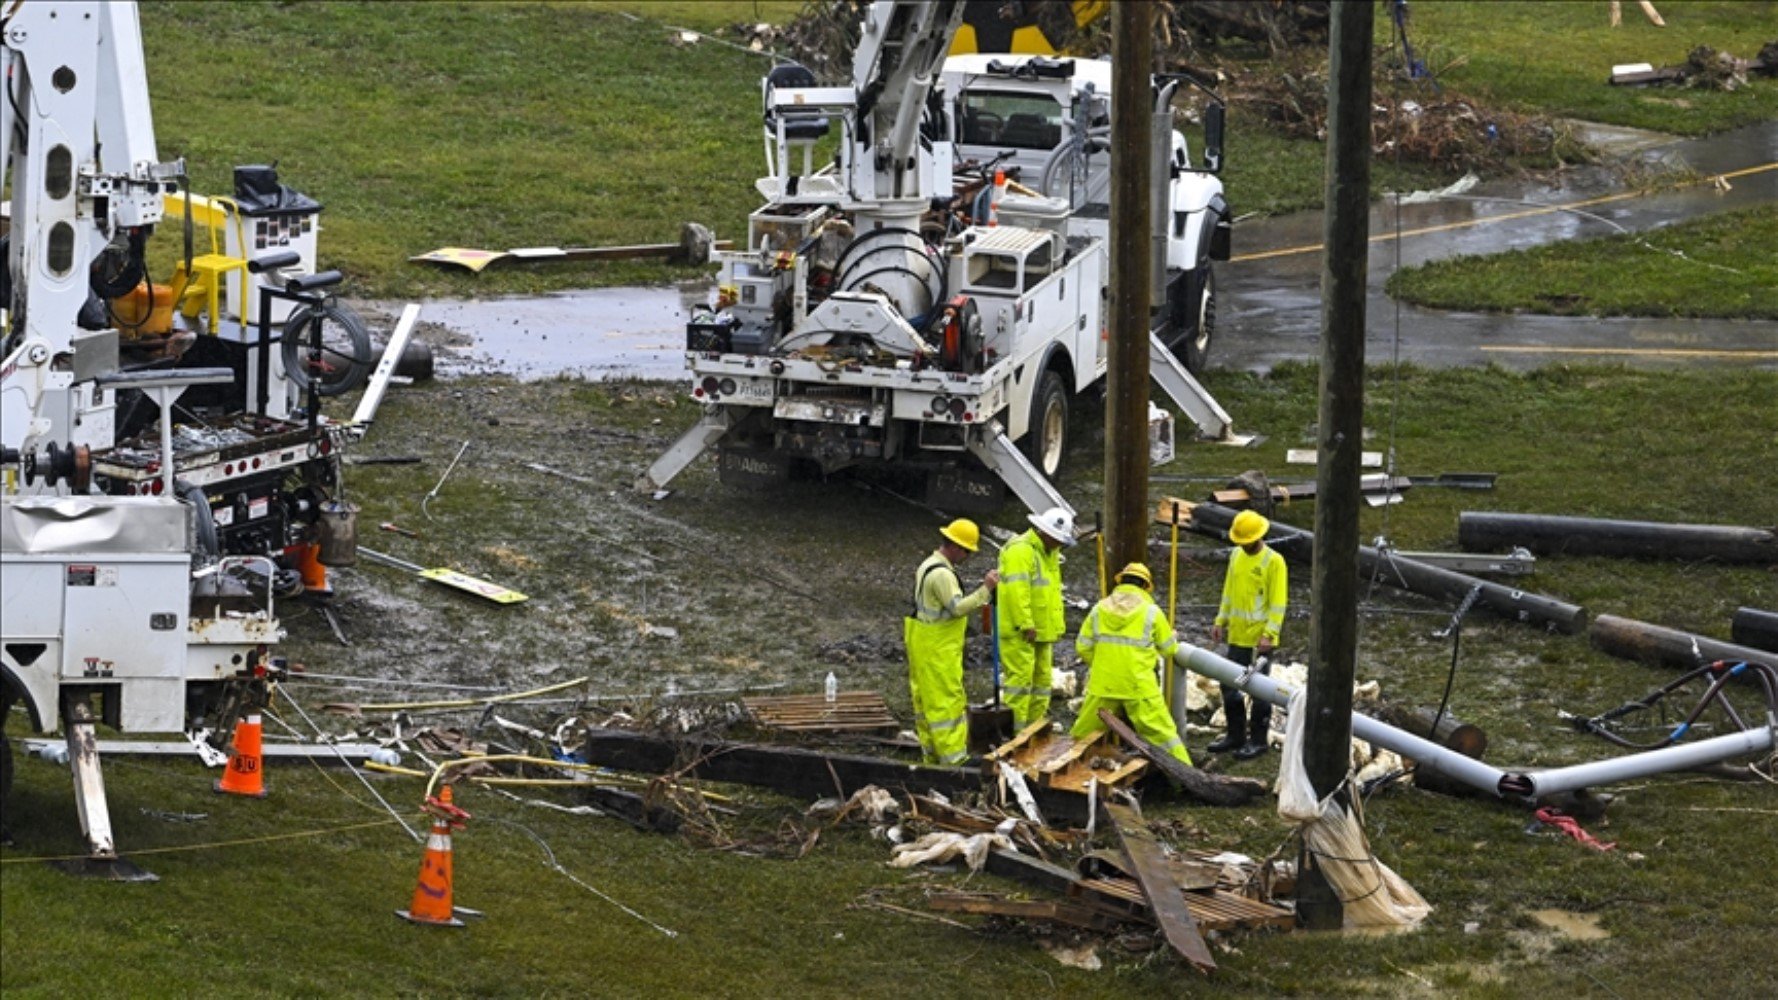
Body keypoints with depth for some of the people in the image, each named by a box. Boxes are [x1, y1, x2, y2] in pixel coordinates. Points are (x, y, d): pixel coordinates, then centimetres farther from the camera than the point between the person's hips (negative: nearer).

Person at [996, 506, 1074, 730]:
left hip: (1042, 630, 10)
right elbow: (1017, 590, -23)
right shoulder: (1020, 550, -16)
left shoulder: (1050, 552, 17)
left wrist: (1057, 624, 19)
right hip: (1019, 633, -10)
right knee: (1021, 677, -10)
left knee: (1042, 676, 14)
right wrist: (1026, 624, -25)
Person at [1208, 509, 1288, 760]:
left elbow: (1278, 603, -15)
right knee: (1230, 687, 12)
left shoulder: (1273, 562, -13)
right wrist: (1221, 621, 11)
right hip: (1237, 636, 7)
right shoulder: (1236, 555, 8)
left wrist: (1269, 635, -20)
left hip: (1260, 639, -7)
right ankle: (1236, 735, 25)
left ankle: (1258, 740, 11)